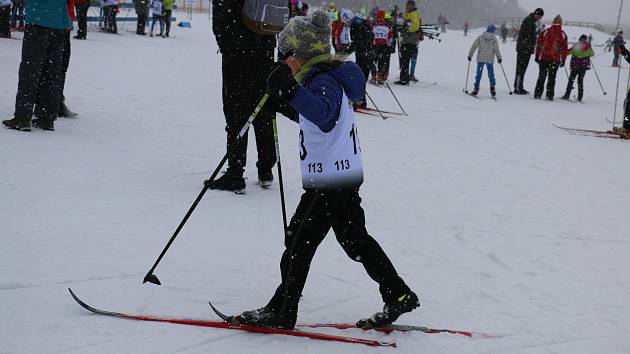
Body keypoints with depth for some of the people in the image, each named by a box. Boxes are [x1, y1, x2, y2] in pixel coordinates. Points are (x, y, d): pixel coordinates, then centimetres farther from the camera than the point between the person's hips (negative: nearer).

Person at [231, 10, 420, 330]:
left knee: (299, 240, -3)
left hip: (329, 181, -10)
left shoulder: (324, 81, -17)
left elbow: (321, 112, -39)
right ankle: (398, 295, 19)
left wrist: (292, 91, -49)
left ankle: (281, 310, 4)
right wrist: (284, 98, 20)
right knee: (355, 238, 16)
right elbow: (309, 117, 31)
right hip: (346, 176, 11)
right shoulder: (326, 78, 15)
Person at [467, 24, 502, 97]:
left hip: (480, 59, 1)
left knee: (479, 74, 5)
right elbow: (496, 49, -5)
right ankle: (492, 88, -1)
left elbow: (473, 46, 1)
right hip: (490, 60, -1)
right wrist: (499, 58, 4)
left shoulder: (480, 37, 2)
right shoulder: (494, 39, -2)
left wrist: (470, 55, 9)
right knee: (491, 74, 7)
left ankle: (476, 89, 2)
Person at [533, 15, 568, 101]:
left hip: (543, 58, 1)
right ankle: (549, 95, 2)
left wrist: (537, 56, 11)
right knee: (552, 78, 6)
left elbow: (538, 44, 4)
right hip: (555, 59, -1)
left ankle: (537, 94, 6)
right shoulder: (562, 34, 1)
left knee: (541, 77, 8)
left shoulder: (545, 32, 2)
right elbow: (565, 48, 3)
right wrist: (563, 60, 11)